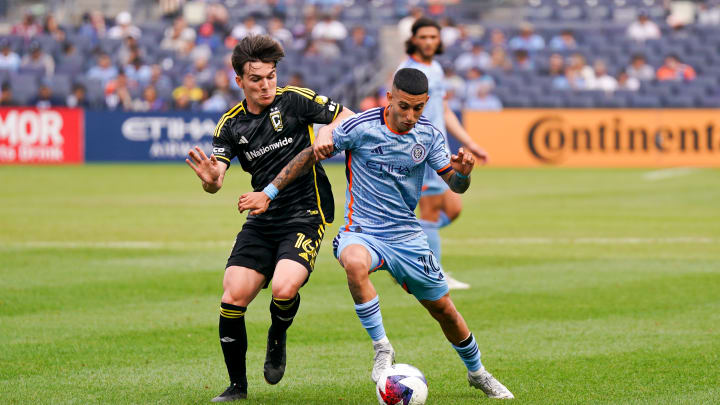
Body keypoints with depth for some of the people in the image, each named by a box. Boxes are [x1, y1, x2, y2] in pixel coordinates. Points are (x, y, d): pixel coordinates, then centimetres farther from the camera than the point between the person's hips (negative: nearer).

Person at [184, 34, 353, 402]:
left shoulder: (294, 100, -3)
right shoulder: (231, 124, 7)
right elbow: (215, 181, -2)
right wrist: (210, 179, -27)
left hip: (305, 214, -4)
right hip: (261, 220, 4)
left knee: (284, 289, -27)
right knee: (233, 296, -11)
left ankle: (277, 338, 10)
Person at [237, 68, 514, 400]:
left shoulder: (428, 135, -2)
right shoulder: (361, 127, -15)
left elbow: (456, 185, 1)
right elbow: (310, 156, -6)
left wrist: (462, 172, -24)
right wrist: (268, 193, -7)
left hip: (408, 237, 4)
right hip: (362, 232, -4)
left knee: (443, 310, 10)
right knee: (355, 263, -39)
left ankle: (477, 373, 38)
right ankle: (381, 348, -23)